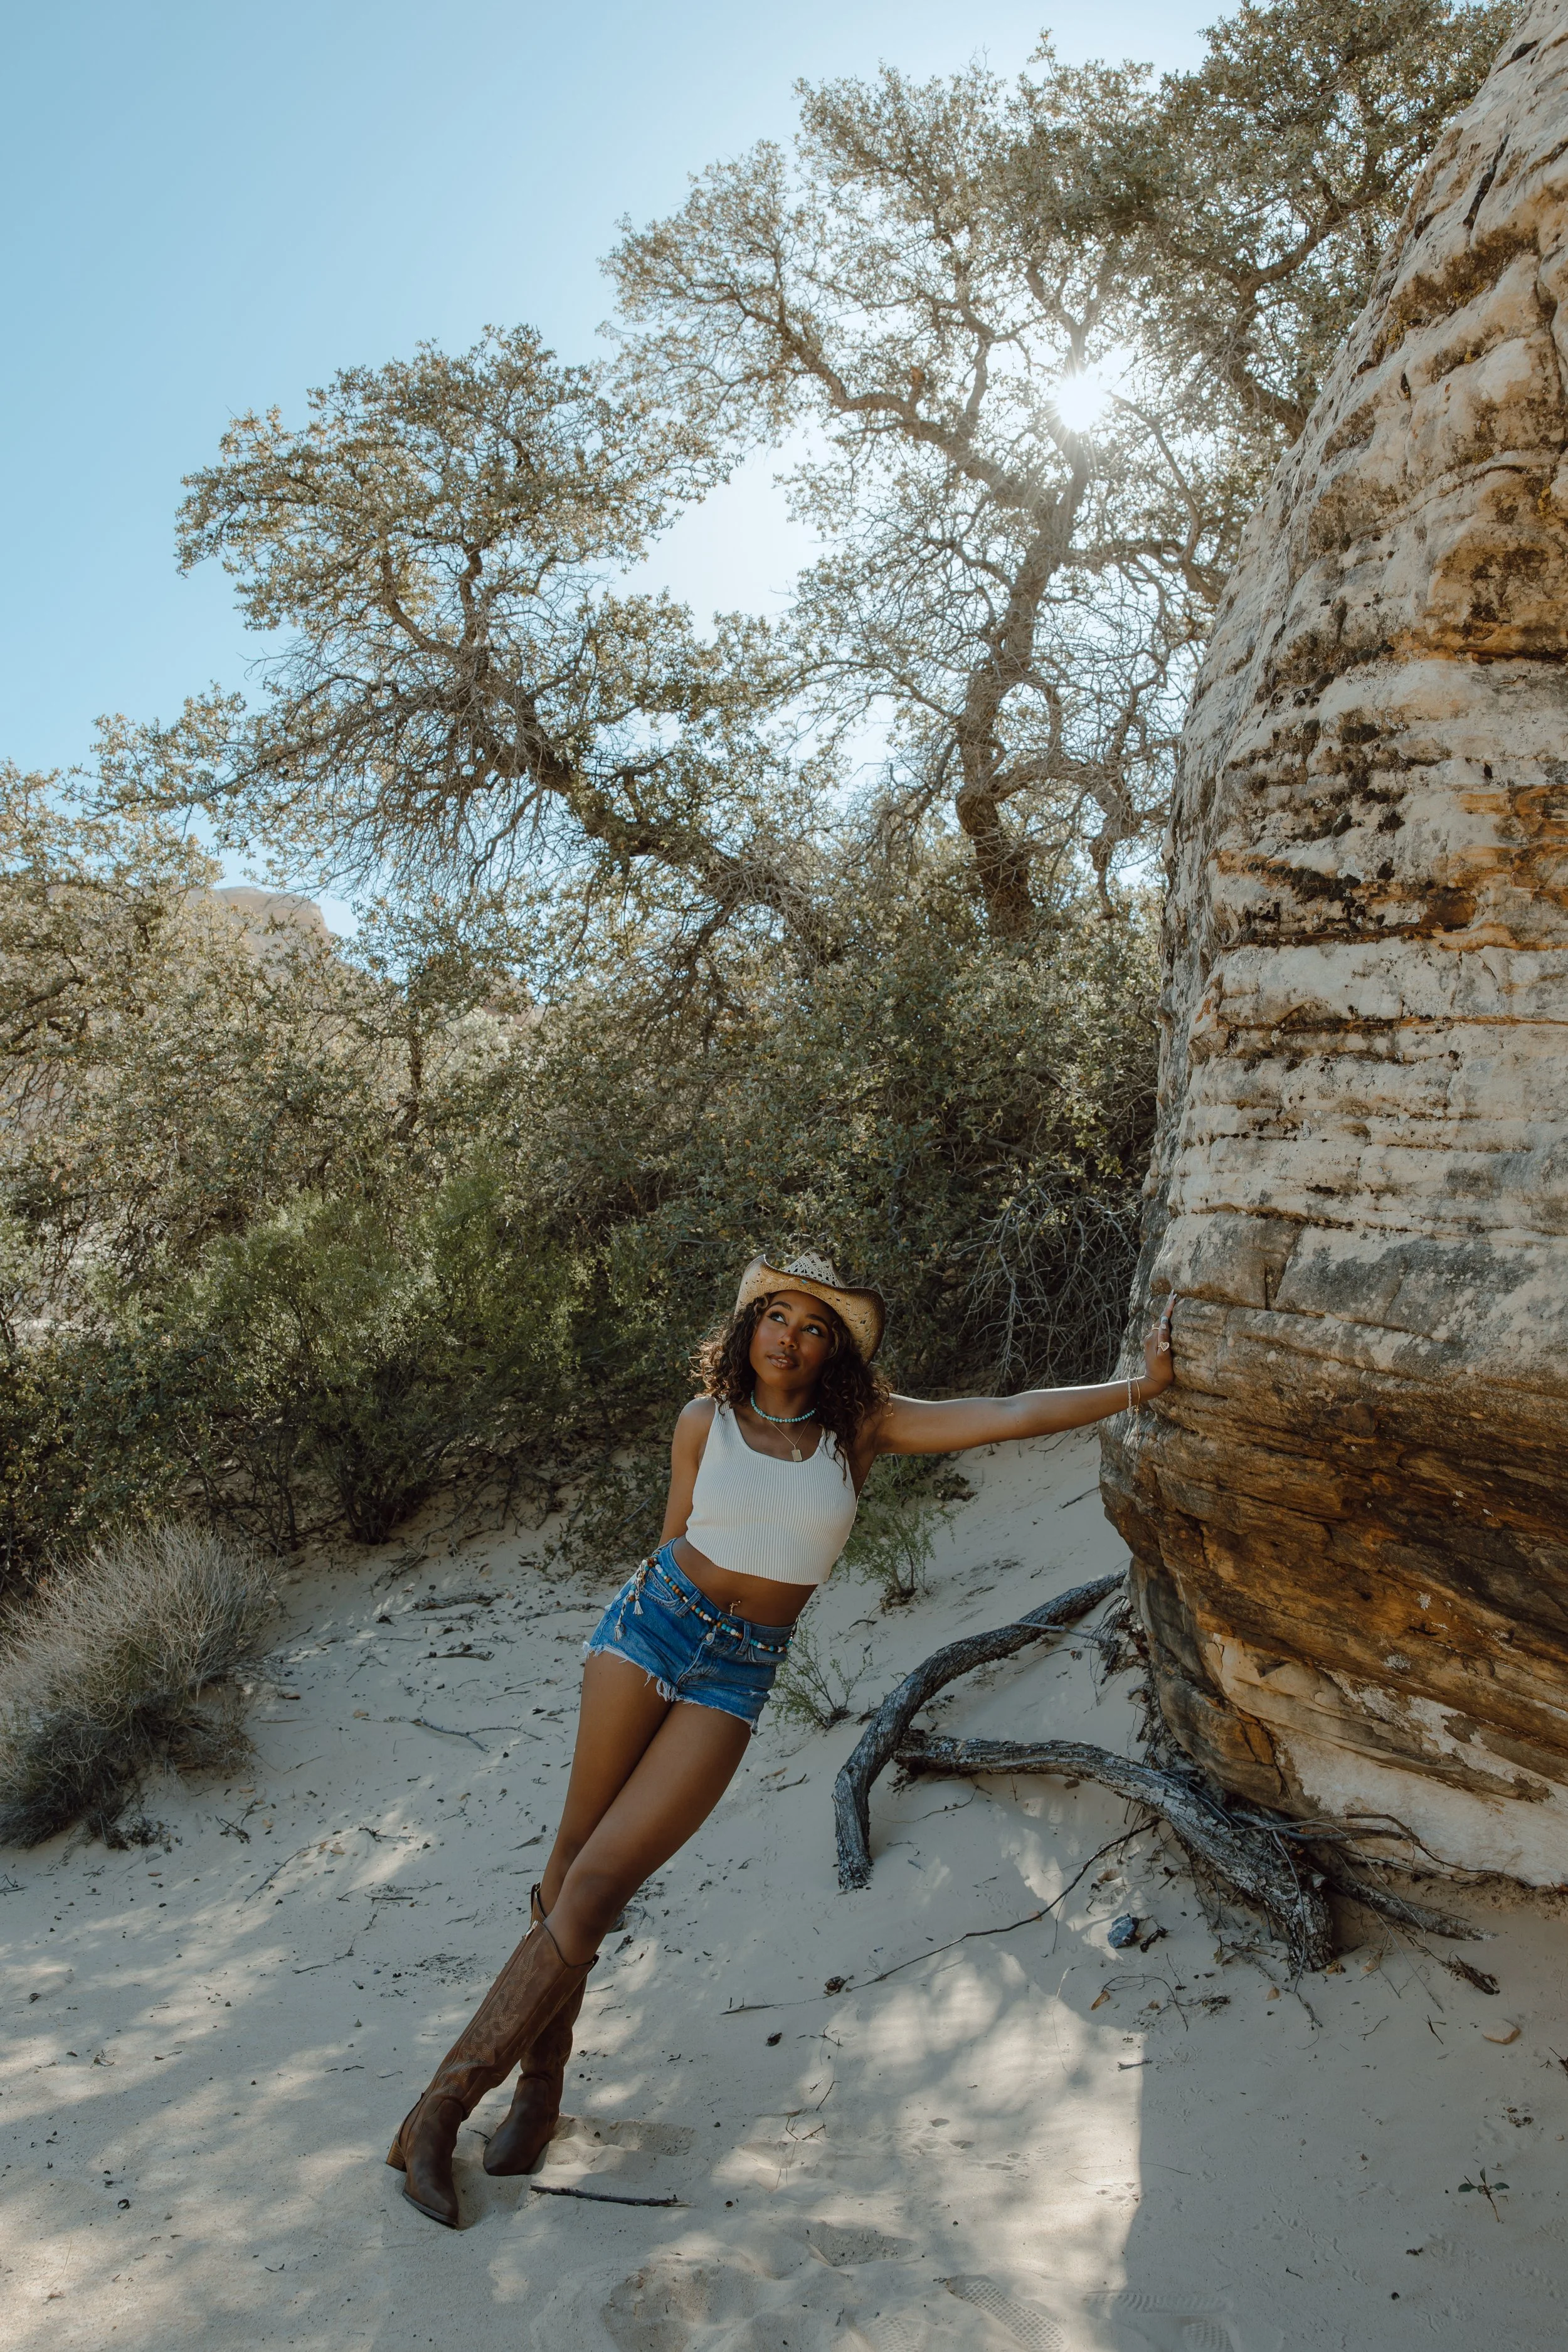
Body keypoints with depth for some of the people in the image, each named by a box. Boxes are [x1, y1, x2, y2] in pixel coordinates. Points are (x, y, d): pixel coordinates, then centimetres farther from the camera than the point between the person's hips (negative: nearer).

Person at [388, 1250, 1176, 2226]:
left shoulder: (861, 1426, 0)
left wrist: (1144, 1384, -5)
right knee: (574, 1852, 1)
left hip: (741, 1672, -1)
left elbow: (1011, 1415, -3)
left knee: (599, 1884, -6)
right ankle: (541, 2081, 21)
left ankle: (447, 2101, 6)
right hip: (656, 1622, 1)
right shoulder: (706, 1421, 2)